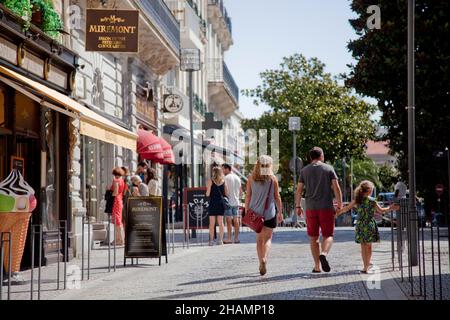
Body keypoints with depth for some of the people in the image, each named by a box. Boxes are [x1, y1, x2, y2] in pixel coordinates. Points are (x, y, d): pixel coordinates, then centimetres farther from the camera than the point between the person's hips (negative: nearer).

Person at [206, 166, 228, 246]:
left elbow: (208, 194, -7)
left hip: (213, 203, -3)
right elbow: (226, 194, 5)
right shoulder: (223, 181, 4)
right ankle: (221, 240, 5)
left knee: (212, 223, 1)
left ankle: (211, 240, 1)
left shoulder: (211, 181, -6)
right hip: (221, 203, 3)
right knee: (220, 222, 7)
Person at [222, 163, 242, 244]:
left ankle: (229, 239, -6)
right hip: (236, 202, 6)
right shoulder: (237, 178, 11)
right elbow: (241, 191, 15)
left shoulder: (226, 178, -10)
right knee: (236, 220, 7)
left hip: (228, 202, -6)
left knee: (229, 220, -5)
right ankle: (236, 238, 9)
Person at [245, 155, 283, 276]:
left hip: (255, 212, 2)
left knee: (259, 239, 14)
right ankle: (264, 259, -19)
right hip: (270, 212, -2)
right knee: (268, 238, 4)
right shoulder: (273, 179, -3)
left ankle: (261, 262, 12)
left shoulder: (251, 178, 1)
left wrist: (246, 211, 7)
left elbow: (248, 197, 1)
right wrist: (280, 212, 8)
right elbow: (277, 197, 0)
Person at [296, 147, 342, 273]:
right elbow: (336, 188, -3)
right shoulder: (328, 169, 4)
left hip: (310, 207, 2)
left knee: (313, 237, 8)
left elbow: (299, 190, 5)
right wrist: (340, 205, 2)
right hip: (326, 207, -2)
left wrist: (298, 206, 13)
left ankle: (317, 266, 5)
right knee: (328, 235, 4)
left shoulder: (304, 170, 8)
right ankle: (324, 254, -25)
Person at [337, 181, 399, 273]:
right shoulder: (372, 200, -6)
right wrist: (390, 208, 14)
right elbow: (381, 210, 3)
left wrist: (338, 212, 15)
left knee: (363, 247, 9)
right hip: (370, 225, -2)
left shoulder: (357, 200, -1)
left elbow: (347, 208, 3)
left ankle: (366, 265, 11)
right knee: (369, 246, 8)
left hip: (360, 225, 2)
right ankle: (366, 267, 9)